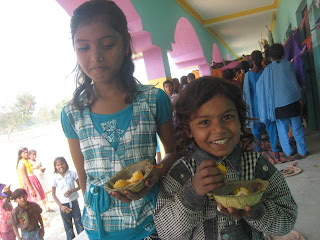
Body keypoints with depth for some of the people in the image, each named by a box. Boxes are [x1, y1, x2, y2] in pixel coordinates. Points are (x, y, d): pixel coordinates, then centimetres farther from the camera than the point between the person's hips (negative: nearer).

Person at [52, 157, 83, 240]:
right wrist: (61, 206, -10)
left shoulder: (72, 173, -9)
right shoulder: (55, 177, -9)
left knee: (79, 224, 8)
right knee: (68, 226, 13)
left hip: (74, 202, 0)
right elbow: (53, 194, -2)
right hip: (63, 204, 0)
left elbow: (80, 185, -1)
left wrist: (71, 191, -18)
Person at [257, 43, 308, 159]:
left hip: (277, 104, 0)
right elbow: (294, 81, 11)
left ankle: (289, 153, 11)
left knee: (282, 129, 8)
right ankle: (302, 151, 14)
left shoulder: (268, 69, 3)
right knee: (297, 128, 9)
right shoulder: (288, 64, 2)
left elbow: (260, 85, 4)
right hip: (292, 101, 0)